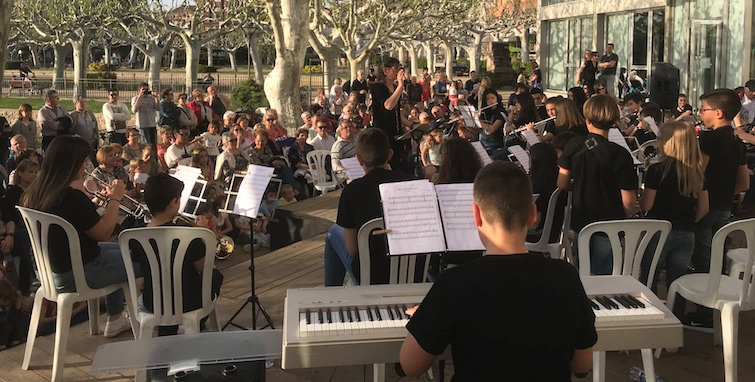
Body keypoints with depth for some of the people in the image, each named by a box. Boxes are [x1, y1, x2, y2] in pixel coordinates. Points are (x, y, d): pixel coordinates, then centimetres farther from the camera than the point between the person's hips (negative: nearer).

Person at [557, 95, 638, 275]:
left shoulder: (574, 145, -7)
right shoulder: (620, 154, -16)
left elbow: (562, 184, 0)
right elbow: (628, 200, -15)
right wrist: (626, 219, 4)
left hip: (580, 222, 4)